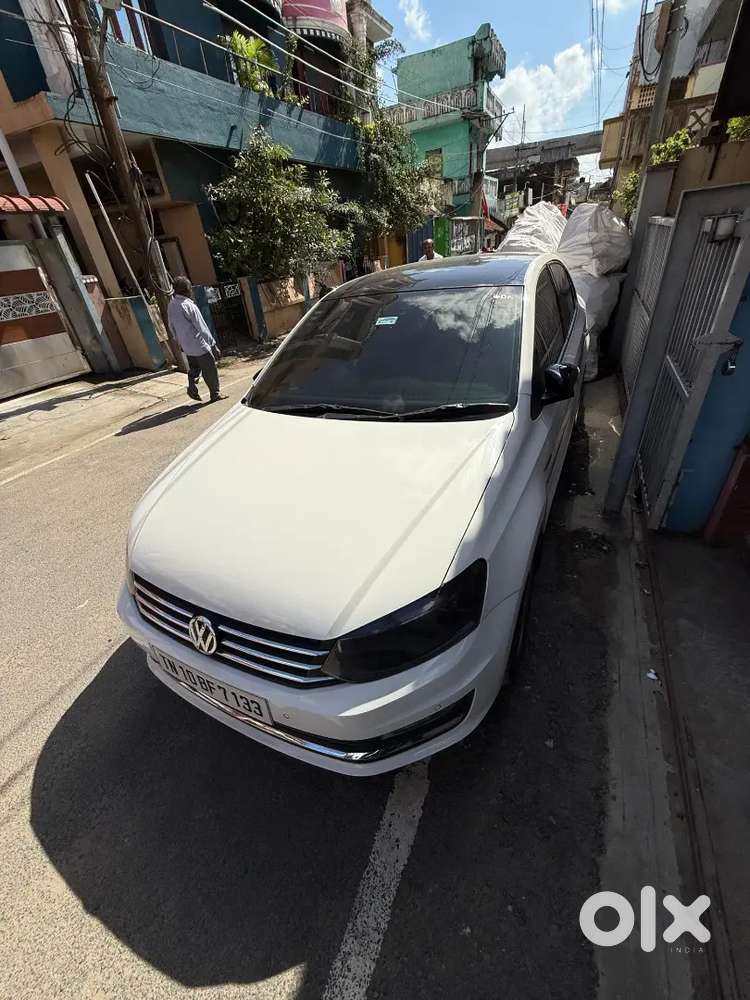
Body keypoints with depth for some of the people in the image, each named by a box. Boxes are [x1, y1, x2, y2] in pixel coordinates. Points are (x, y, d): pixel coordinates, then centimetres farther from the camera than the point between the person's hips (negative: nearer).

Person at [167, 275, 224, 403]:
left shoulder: (171, 306, 4)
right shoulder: (188, 305, -20)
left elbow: (172, 327, 13)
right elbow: (202, 328, -18)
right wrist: (213, 344, -13)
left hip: (186, 346, 7)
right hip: (199, 344, -7)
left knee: (194, 367, 24)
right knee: (210, 370, 5)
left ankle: (192, 387, 11)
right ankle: (215, 394, 12)